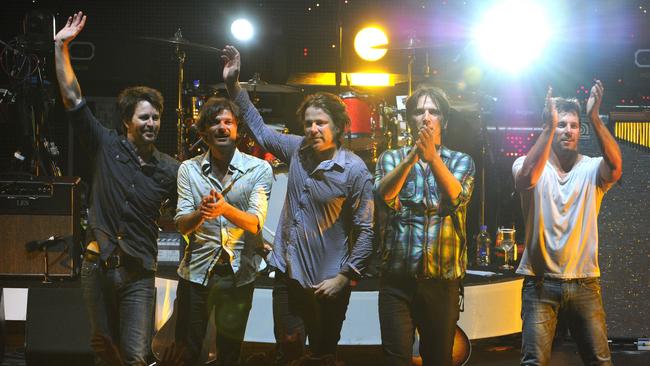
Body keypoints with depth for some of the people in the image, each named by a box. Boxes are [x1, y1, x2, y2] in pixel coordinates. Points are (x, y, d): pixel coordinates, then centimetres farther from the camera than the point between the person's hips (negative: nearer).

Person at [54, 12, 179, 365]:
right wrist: (61, 46, -5)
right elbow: (72, 98, -1)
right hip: (98, 266, 1)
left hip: (138, 274, -1)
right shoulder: (106, 146, 1)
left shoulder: (169, 169, 2)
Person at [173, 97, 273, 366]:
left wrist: (225, 209, -35)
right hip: (196, 270, 1)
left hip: (239, 273, -1)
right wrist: (201, 213, -28)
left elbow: (255, 223, -15)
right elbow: (182, 225, -5)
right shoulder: (189, 169, 2)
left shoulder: (259, 169, -5)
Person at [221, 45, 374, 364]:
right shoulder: (297, 150, 2)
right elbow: (259, 129, 15)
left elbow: (365, 230, -13)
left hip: (326, 283, -5)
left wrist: (345, 277, -17)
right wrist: (234, 85, 9)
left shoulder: (355, 171, -14)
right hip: (287, 274, 5)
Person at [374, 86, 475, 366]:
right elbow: (385, 195, -12)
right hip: (396, 278, 0)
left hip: (443, 279, 1)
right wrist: (413, 155, -26)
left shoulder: (461, 161, 9)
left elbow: (456, 198, -13)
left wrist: (432, 157, -28)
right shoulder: (391, 158, 9)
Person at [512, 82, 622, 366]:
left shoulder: (591, 169, 3)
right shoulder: (530, 165, 0)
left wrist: (595, 118, -28)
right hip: (541, 282, -2)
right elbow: (527, 178, -24)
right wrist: (549, 127, -28)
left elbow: (615, 166, -19)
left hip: (584, 283, 2)